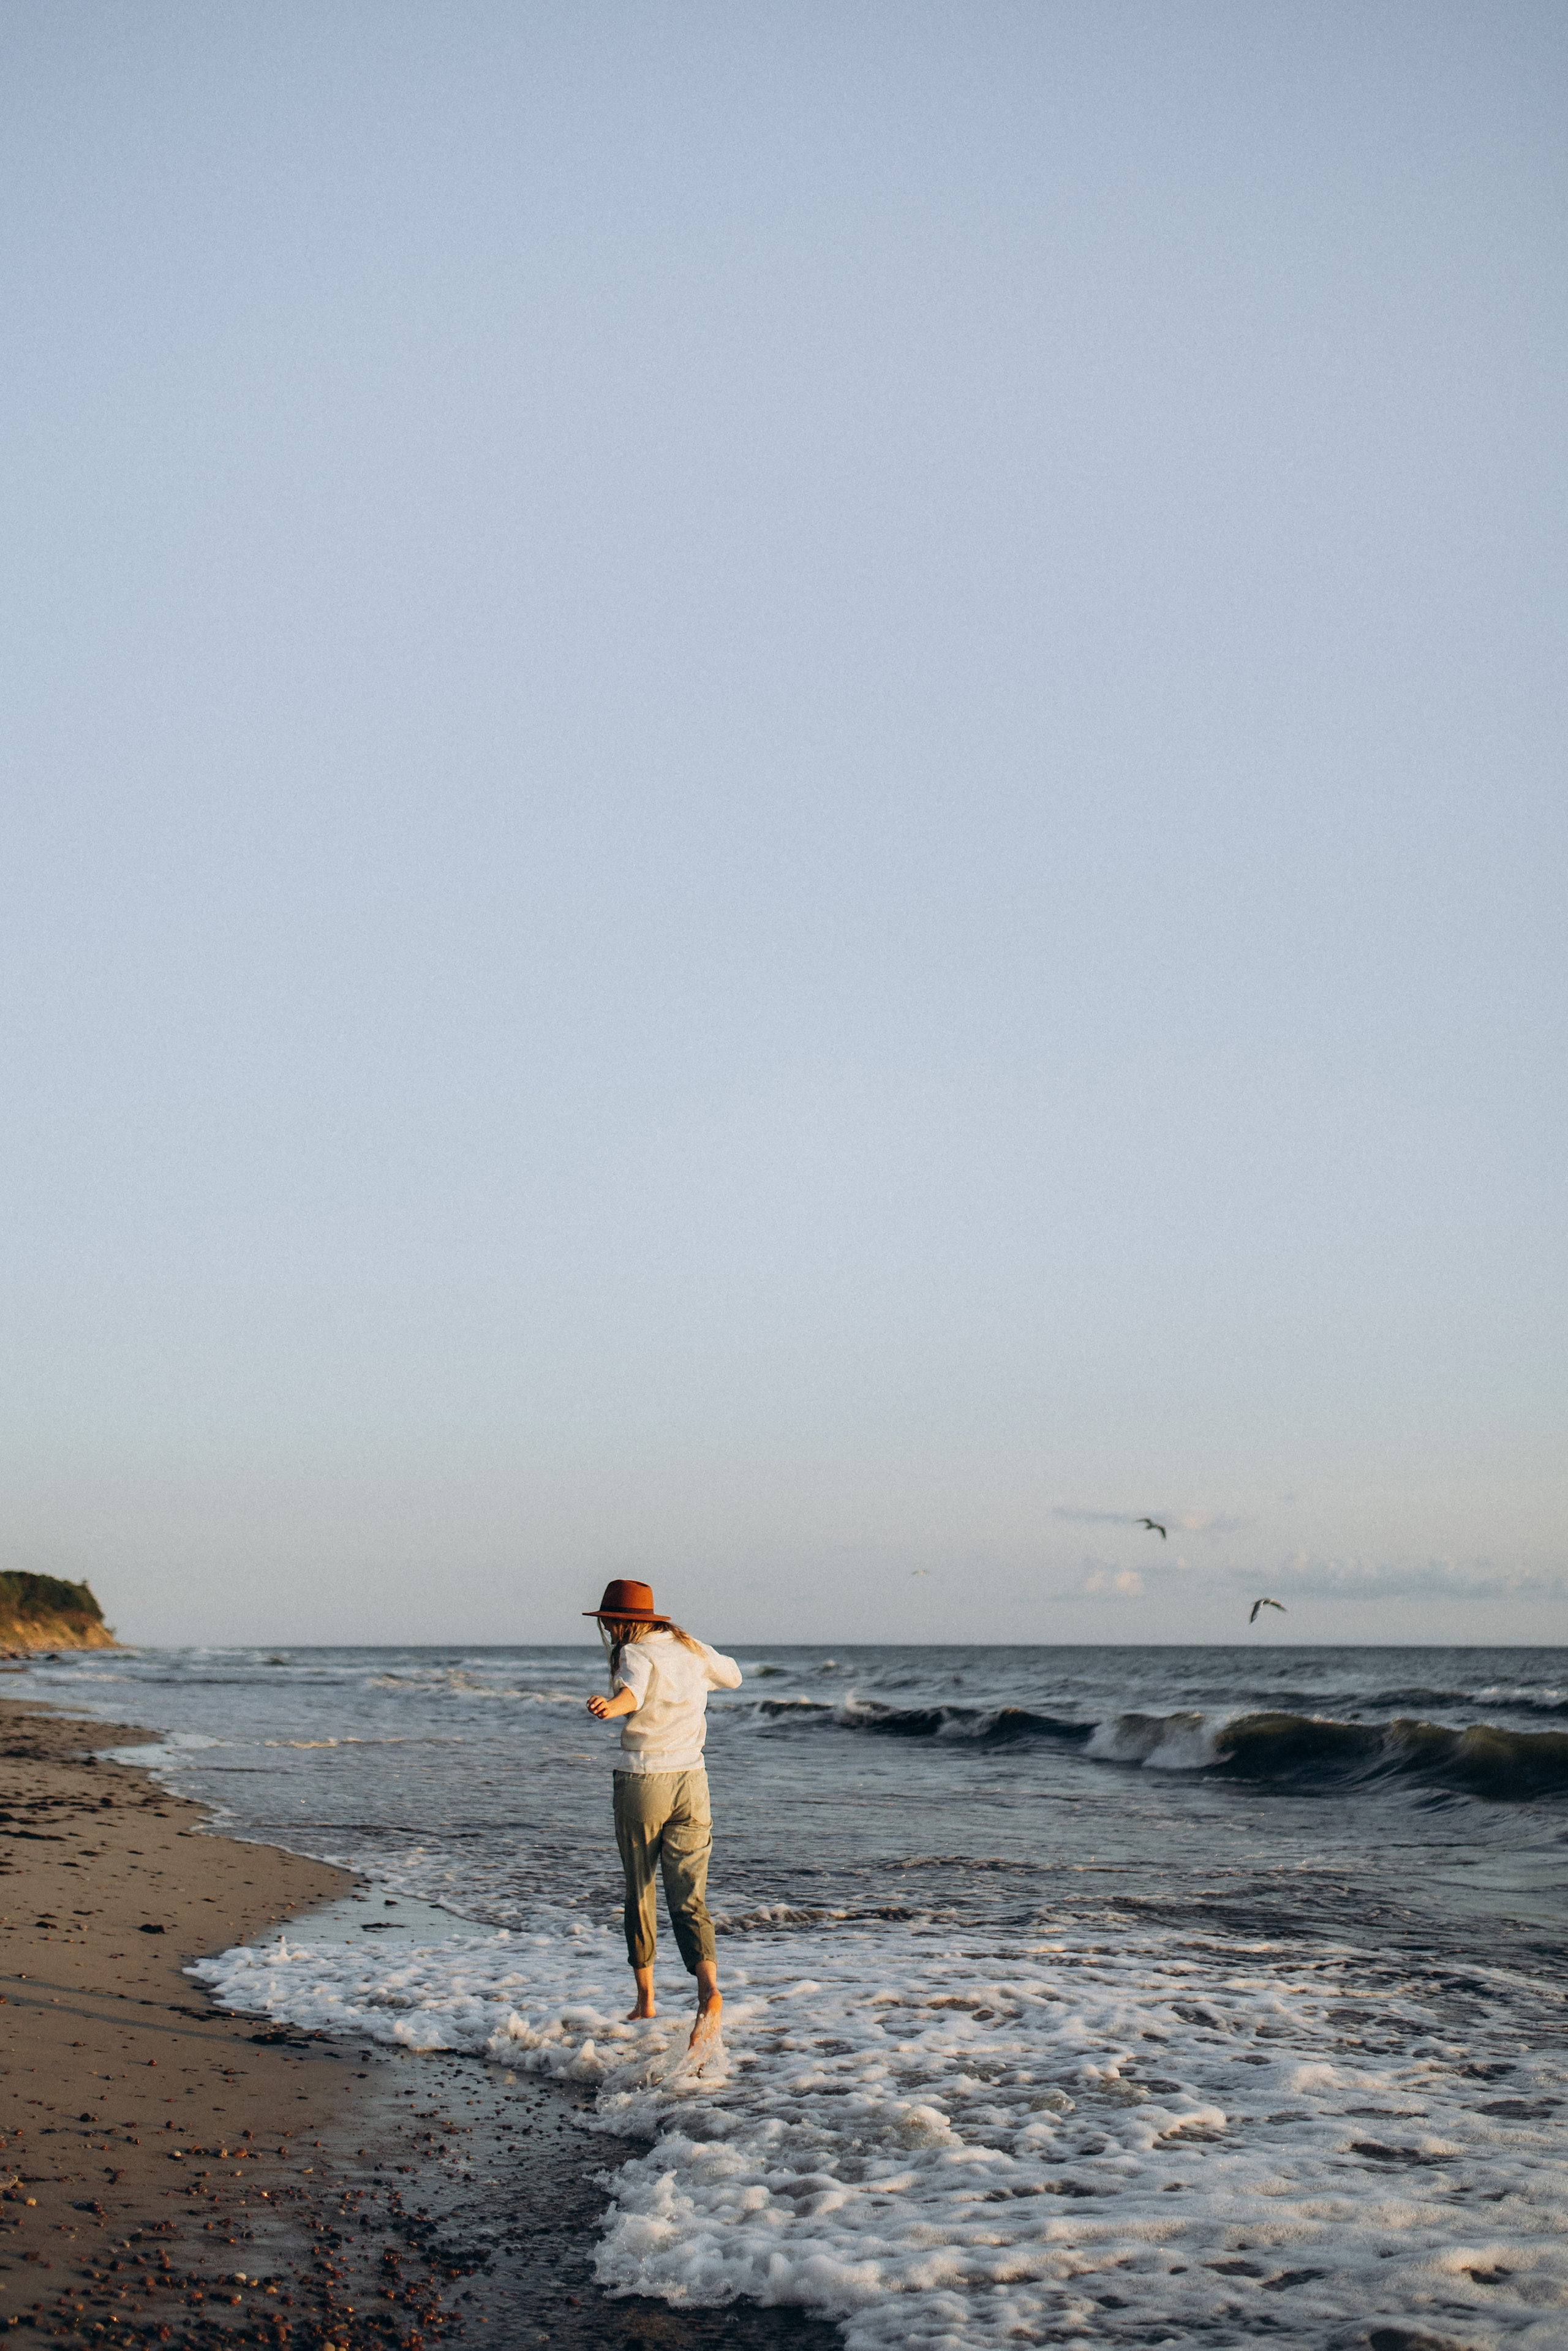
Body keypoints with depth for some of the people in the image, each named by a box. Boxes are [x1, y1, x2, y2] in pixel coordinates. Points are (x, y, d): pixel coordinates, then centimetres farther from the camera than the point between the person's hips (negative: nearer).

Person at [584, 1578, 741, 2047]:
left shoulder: (636, 1655, -9)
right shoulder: (693, 1650, 9)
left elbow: (633, 1691, -34)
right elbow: (733, 1676, 29)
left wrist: (610, 1705, -56)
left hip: (640, 1783, -4)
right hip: (690, 1781, 4)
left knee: (639, 1892, 14)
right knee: (688, 1897, 0)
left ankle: (645, 1999, 24)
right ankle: (709, 1989, -24)